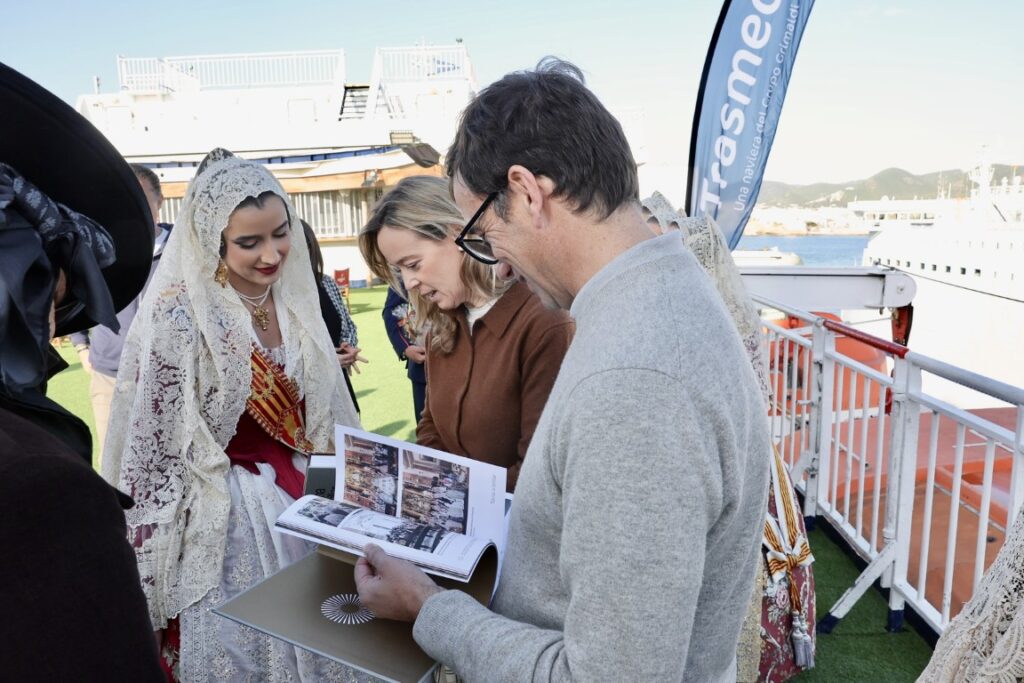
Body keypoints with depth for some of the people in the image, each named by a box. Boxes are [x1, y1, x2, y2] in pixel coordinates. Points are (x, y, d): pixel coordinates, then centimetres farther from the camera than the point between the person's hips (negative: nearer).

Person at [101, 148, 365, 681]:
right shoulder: (179, 316, -18)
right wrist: (155, 573, -10)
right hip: (222, 518, -6)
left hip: (300, 497, 6)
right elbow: (153, 451, -14)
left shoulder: (291, 297, 1)